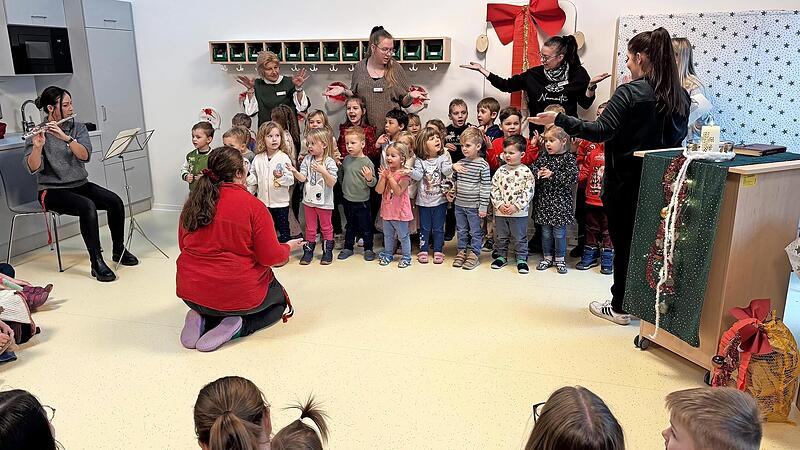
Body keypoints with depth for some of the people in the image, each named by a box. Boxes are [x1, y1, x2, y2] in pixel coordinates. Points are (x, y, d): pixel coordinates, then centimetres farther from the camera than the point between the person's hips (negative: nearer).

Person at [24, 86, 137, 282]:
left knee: (115, 201, -20)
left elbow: (85, 155, -14)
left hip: (80, 185, 5)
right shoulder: (38, 134, -6)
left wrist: (65, 137, -28)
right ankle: (96, 262, -28)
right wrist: (38, 146, -35)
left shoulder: (78, 127, 4)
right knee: (87, 206, -33)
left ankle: (118, 250, -1)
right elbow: (33, 168, -18)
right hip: (52, 191, -4)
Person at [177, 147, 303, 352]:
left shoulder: (192, 203, 0)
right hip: (239, 294, -5)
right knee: (280, 300, 25)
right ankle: (237, 326, -4)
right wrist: (288, 247, 7)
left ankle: (203, 319, 3)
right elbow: (270, 257, -14)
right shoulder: (253, 206, -16)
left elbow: (184, 245, 13)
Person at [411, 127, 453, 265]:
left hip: (440, 200, 0)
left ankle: (438, 251, 19)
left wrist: (451, 166, -37)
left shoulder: (443, 158, -3)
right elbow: (418, 176, -13)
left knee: (438, 228, 8)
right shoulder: (420, 161, -3)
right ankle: (423, 251, 20)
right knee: (424, 228, 9)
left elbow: (447, 171, -16)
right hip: (424, 201, 0)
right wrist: (409, 171, -32)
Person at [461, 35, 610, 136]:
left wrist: (591, 85, -17)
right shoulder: (534, 74, 0)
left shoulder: (577, 74, -4)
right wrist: (481, 69, 3)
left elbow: (585, 104, 1)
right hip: (538, 133, 2)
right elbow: (506, 85, 6)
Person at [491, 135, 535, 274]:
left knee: (519, 238, 6)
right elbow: (494, 188, 2)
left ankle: (521, 259, 18)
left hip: (519, 212, -4)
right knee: (501, 236, 15)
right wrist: (499, 204, -10)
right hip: (500, 211, 4)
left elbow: (528, 192, -11)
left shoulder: (526, 172, -7)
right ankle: (501, 257, 29)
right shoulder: (500, 170, 3)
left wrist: (516, 206, -17)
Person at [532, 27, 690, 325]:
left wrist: (558, 120, -18)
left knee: (624, 243, 6)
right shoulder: (681, 96, 4)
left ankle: (620, 308, 17)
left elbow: (601, 131, -22)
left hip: (626, 180, -6)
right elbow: (679, 136, 16)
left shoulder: (630, 93, -16)